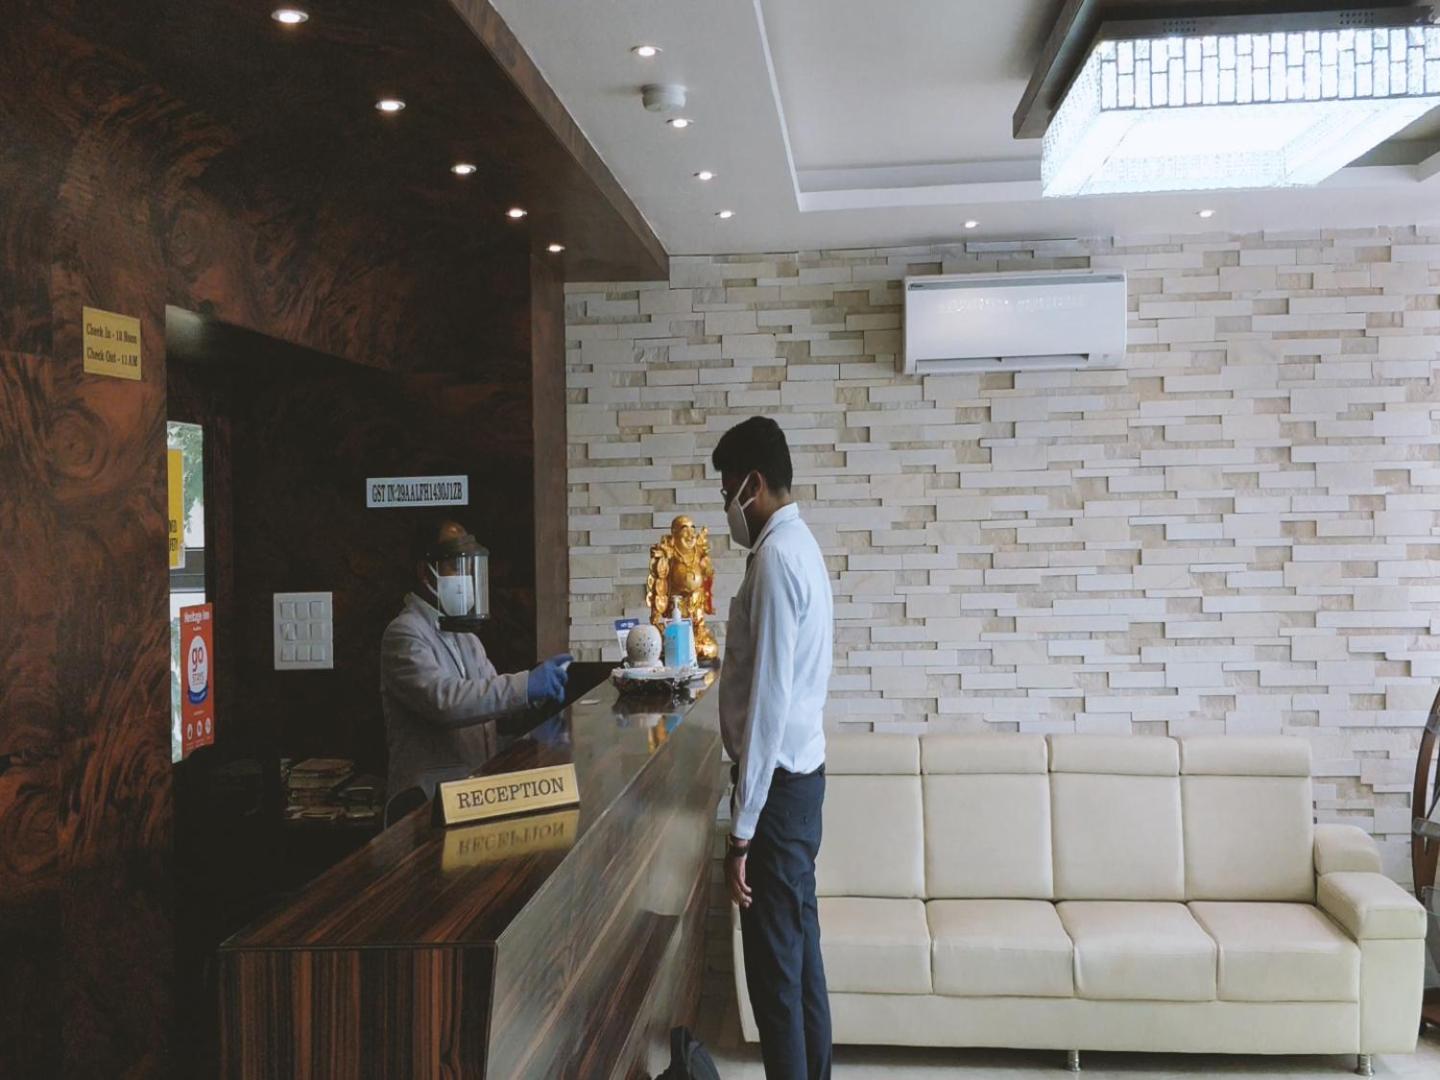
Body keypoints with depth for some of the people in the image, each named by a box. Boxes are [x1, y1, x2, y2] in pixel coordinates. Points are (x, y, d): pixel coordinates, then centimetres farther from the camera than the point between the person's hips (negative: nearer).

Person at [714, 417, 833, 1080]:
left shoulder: (775, 558, -19)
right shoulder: (798, 546, 12)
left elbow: (768, 700, -23)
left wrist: (742, 827, -20)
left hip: (778, 783, -10)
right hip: (800, 774, 10)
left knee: (774, 961, 0)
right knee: (799, 944, 17)